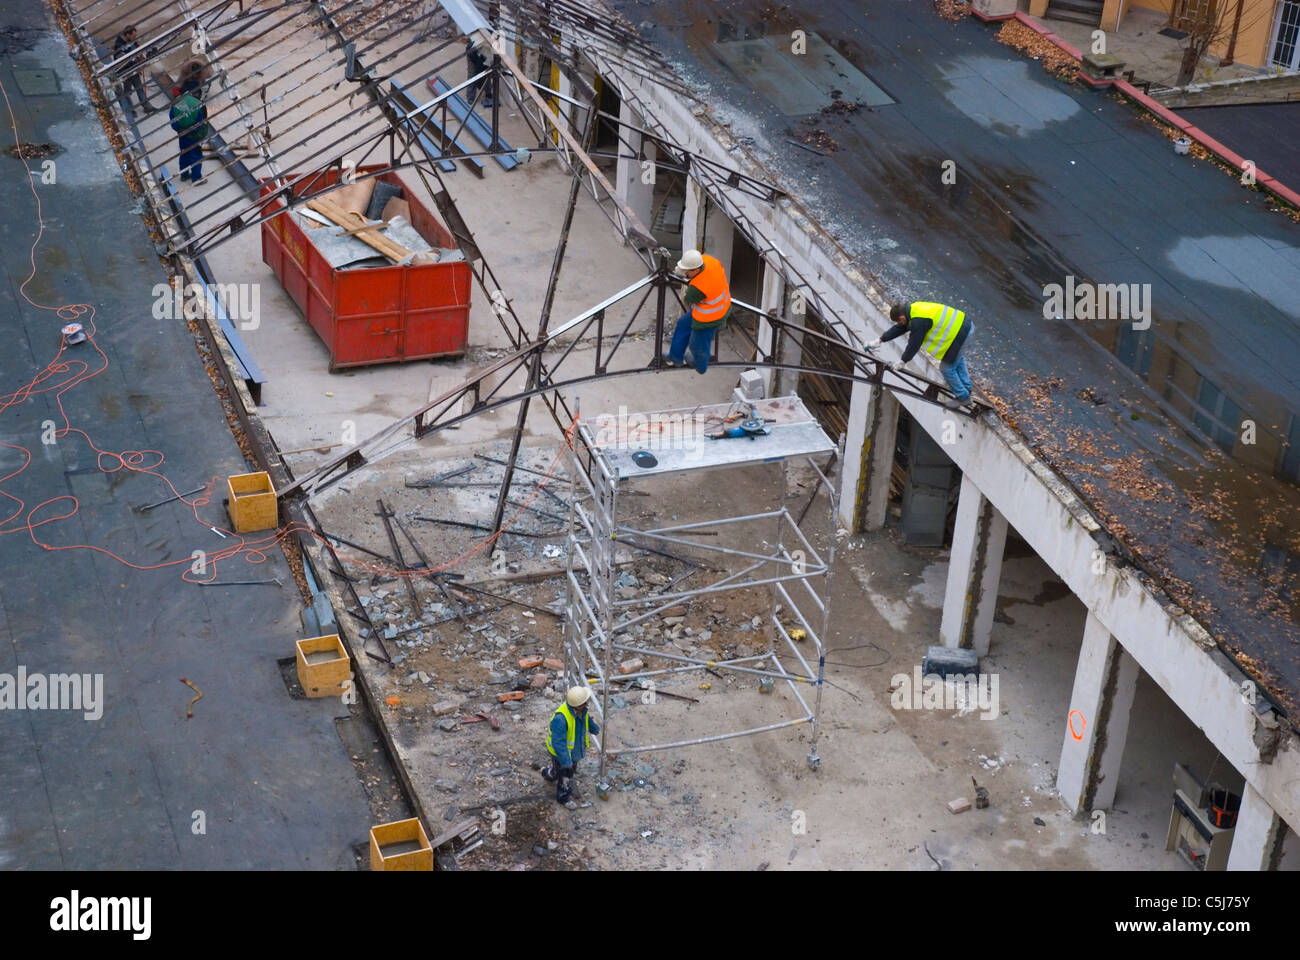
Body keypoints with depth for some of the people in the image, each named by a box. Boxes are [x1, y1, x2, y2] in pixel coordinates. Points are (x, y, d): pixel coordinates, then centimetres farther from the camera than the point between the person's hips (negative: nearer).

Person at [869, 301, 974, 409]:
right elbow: (898, 328, 15)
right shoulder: (913, 309, 5)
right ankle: (966, 388, 47)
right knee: (958, 360, 29)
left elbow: (914, 344, -16)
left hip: (959, 335, -10)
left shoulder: (918, 321, -25)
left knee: (947, 368, 3)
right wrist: (880, 340, 18)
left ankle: (962, 396, 20)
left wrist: (902, 361, -2)